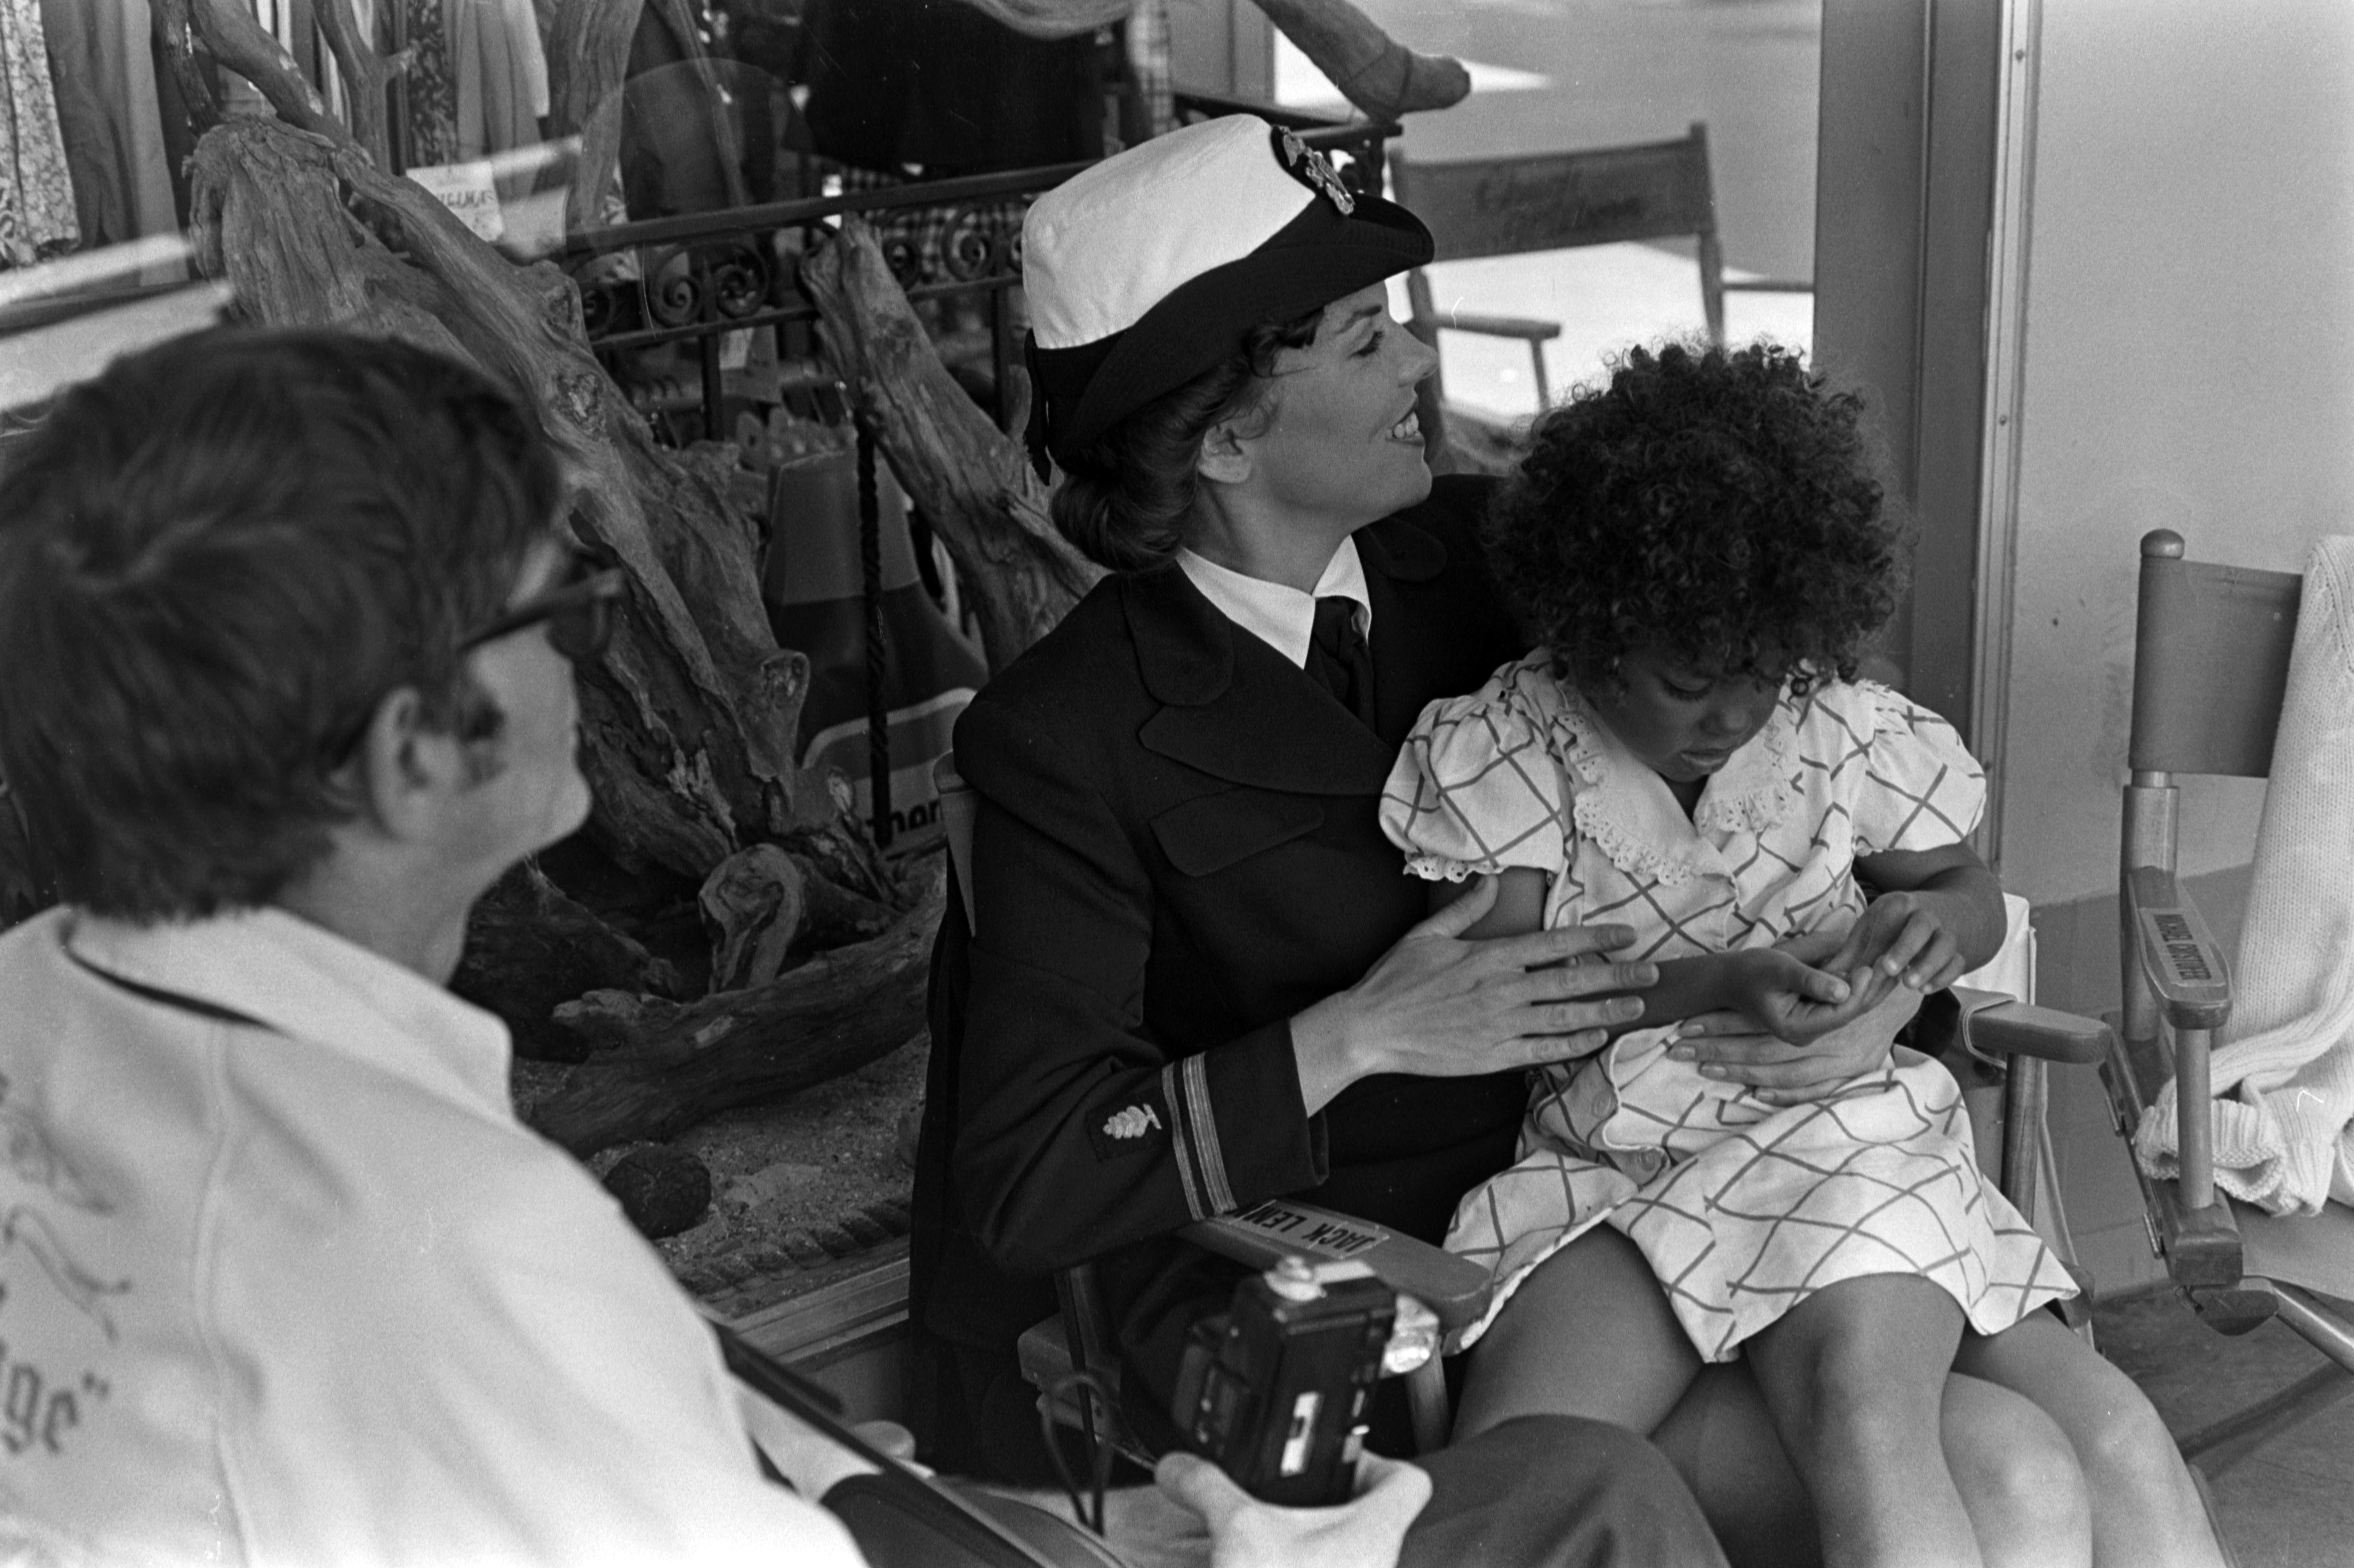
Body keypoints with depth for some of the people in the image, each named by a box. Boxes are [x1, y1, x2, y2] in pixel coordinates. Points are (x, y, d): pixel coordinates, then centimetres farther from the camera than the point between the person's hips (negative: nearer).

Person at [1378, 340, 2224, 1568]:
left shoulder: (1842, 727, 3)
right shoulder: (1498, 748, -3)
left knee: (1864, 1398, -32)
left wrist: (1938, 921, -7)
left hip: (1841, 1137, 1)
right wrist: (1722, 985, -17)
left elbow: (1974, 898, 19)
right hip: (1601, 1164, 0)